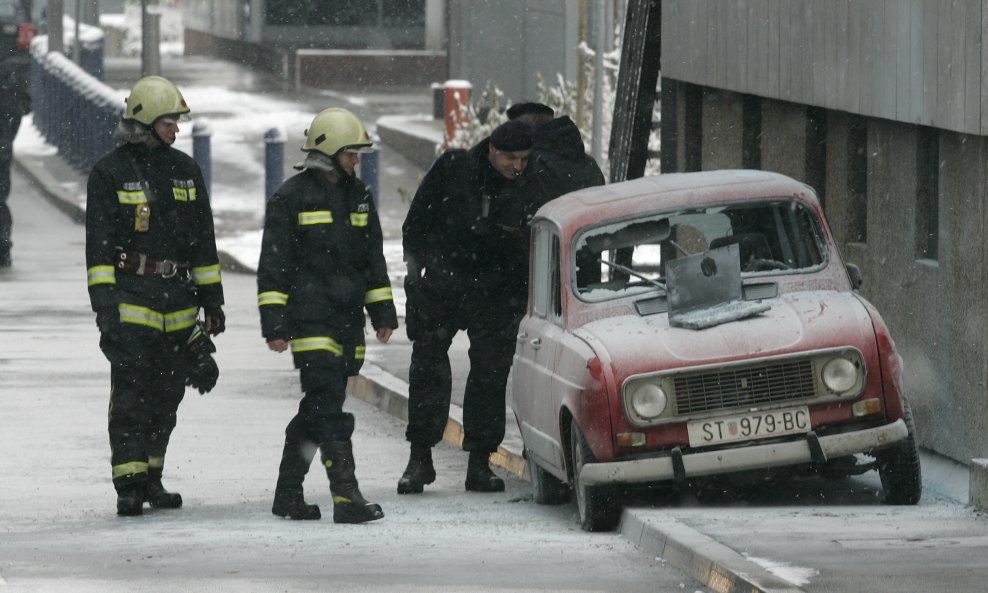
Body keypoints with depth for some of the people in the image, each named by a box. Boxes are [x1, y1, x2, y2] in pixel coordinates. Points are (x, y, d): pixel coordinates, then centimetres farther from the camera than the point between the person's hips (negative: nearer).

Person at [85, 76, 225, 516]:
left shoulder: (185, 170, 13)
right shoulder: (110, 173, -3)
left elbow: (203, 241, 17)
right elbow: (98, 243, -6)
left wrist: (212, 298, 15)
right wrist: (103, 301, -13)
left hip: (178, 299, 5)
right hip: (131, 297, -5)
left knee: (166, 396, 9)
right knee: (131, 393, -9)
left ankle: (152, 478, 18)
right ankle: (129, 486, -9)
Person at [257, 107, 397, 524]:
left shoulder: (358, 197, 15)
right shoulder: (291, 199, -5)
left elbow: (374, 260, 22)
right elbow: (273, 267, -6)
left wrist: (383, 314, 16)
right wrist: (274, 325, -11)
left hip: (348, 325, 7)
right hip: (310, 323, -7)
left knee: (317, 410, 11)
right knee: (329, 409, -14)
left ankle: (288, 494, 20)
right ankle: (346, 497, -20)